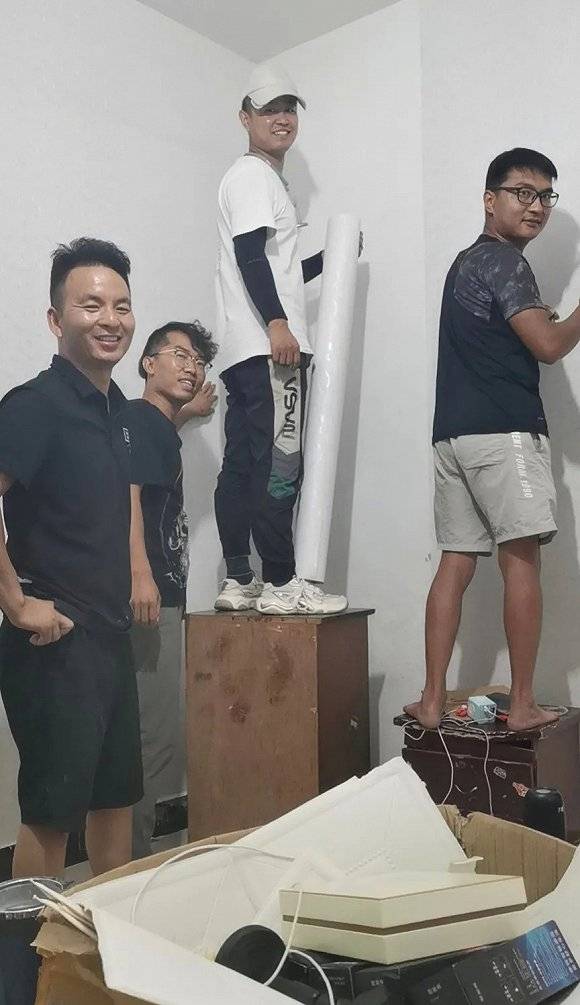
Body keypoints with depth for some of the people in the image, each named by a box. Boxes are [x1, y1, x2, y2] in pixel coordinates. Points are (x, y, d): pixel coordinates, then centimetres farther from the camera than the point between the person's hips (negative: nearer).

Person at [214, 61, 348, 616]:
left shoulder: (269, 180, 31)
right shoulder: (252, 174, 0)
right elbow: (249, 254, -15)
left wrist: (330, 257, 27)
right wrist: (277, 323, -24)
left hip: (248, 351, 10)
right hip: (266, 345, -10)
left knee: (243, 464, 5)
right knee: (279, 462, -12)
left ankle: (238, 582, 9)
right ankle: (281, 584, -10)